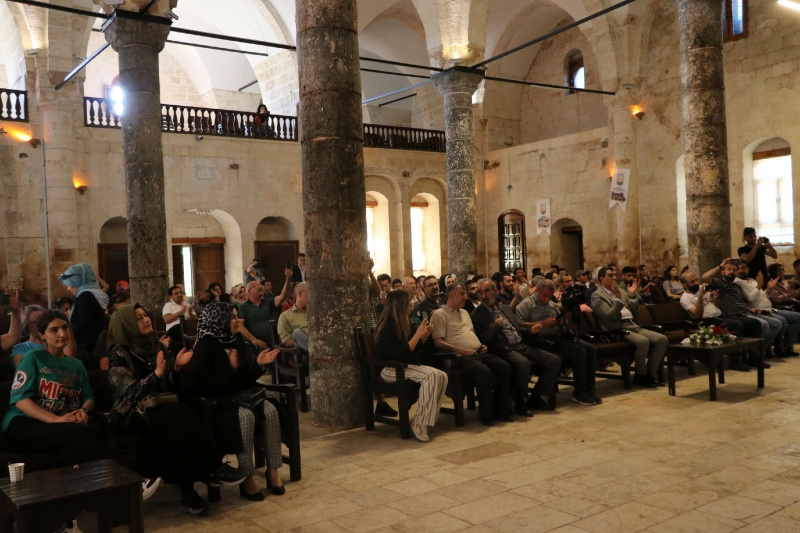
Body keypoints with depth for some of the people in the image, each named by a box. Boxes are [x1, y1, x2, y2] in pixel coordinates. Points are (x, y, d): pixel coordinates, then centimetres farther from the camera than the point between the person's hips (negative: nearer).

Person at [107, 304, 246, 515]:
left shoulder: (157, 345, 13)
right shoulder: (120, 354, -5)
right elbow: (130, 393, -17)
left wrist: (177, 367, -5)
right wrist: (156, 373, -27)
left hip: (163, 408, 5)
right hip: (135, 414, -5)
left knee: (180, 426, -31)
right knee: (182, 414, -33)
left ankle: (188, 490, -31)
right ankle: (210, 470, -25)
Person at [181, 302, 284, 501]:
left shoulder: (237, 343, 10)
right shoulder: (205, 348, -12)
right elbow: (205, 387, -20)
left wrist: (258, 364, -4)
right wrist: (230, 368, -22)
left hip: (241, 396, 7)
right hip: (216, 402, -7)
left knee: (270, 410, -20)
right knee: (245, 416, -34)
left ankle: (273, 471, -16)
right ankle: (247, 478, -25)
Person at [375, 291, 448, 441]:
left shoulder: (403, 324, 9)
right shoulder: (387, 328, -16)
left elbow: (413, 350, 18)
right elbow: (399, 355, -25)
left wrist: (424, 336, 0)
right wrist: (418, 333, -22)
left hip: (405, 366, 8)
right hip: (390, 369, -8)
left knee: (441, 376, -14)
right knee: (430, 375, -30)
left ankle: (426, 418, -9)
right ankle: (419, 423, -23)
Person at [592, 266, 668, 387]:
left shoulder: (621, 291, 23)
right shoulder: (597, 296, -1)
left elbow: (635, 313, 20)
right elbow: (610, 316, -14)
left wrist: (631, 296, 8)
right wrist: (618, 298, -20)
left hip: (633, 326, 8)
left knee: (662, 339, -11)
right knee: (643, 341, -33)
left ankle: (650, 373, -3)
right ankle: (641, 375, -11)